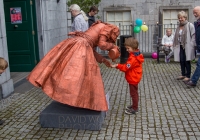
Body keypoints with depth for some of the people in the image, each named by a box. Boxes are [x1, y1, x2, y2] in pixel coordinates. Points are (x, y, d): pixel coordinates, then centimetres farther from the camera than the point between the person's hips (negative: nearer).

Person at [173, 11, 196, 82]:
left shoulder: (190, 25, -7)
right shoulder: (179, 27, 13)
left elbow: (193, 36, -10)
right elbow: (176, 37, 16)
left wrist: (191, 45, -15)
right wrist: (175, 45, 8)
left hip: (187, 47, -6)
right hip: (180, 47, 6)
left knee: (187, 61, 0)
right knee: (181, 61, 9)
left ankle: (188, 76, 9)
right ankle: (183, 74, 22)